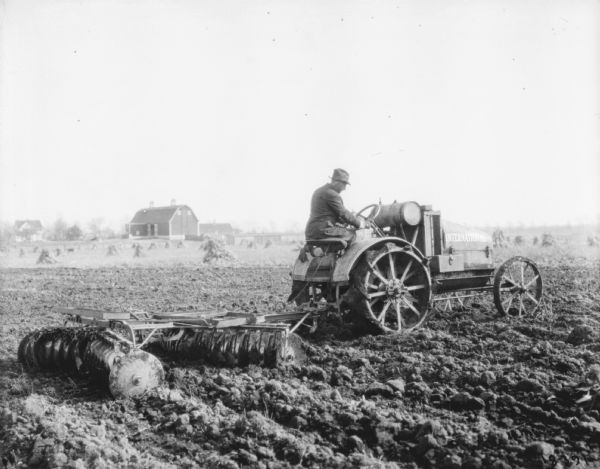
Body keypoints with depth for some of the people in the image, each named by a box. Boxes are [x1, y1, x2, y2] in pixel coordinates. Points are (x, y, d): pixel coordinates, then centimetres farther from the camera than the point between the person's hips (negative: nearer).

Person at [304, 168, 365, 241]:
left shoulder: (319, 191, 20)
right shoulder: (332, 194, -13)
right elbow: (344, 214, -10)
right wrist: (359, 223, 2)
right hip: (322, 231, -10)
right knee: (353, 234, -7)